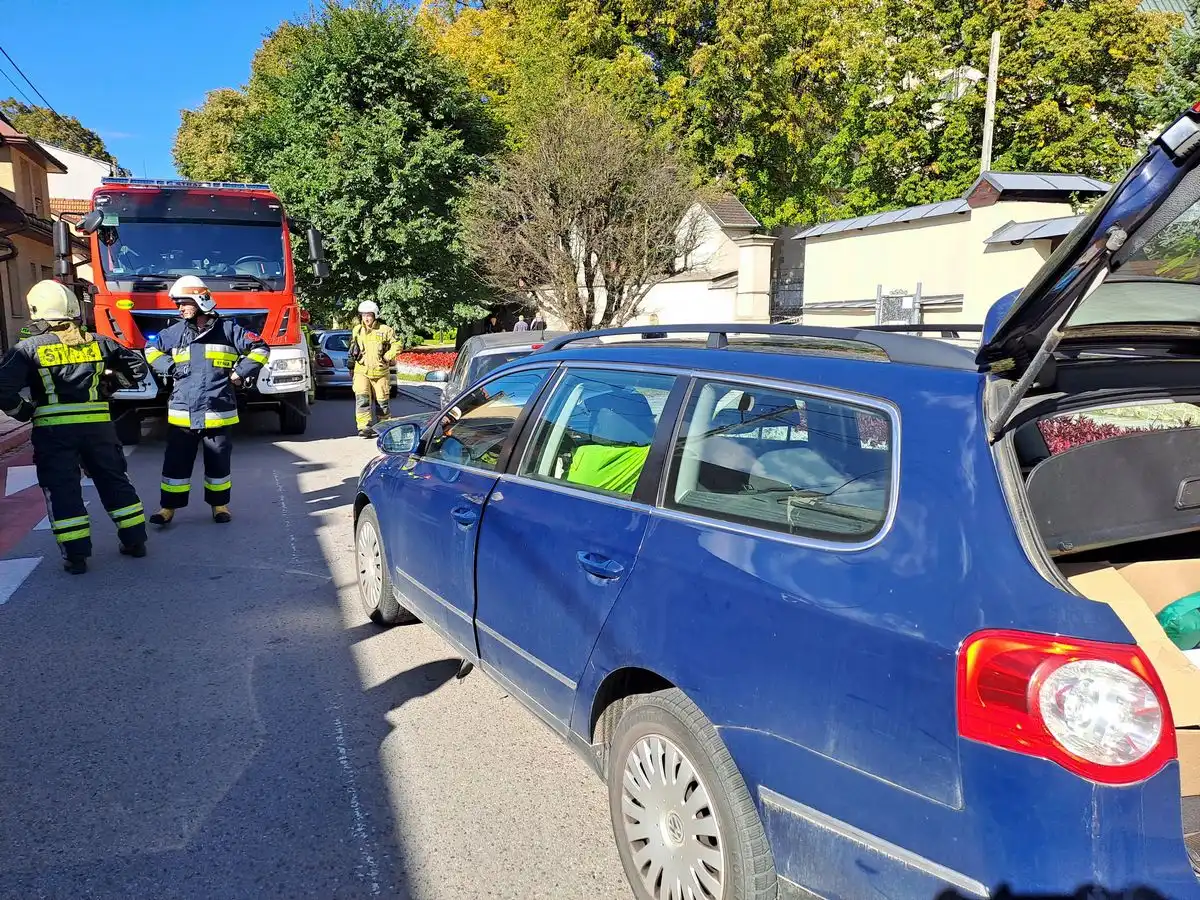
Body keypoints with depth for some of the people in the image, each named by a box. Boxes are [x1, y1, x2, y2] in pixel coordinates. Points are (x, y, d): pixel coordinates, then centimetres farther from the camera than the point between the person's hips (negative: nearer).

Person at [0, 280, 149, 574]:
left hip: (53, 429, -3)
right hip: (98, 425, 3)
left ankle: (76, 555, 7)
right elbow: (136, 367, 11)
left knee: (62, 489, 5)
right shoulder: (98, 343, 5)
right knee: (115, 481, 14)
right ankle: (134, 540, 20)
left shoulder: (30, 348, -4)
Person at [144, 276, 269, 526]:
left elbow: (260, 349, 3)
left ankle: (220, 505, 25)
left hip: (217, 413, -2)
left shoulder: (227, 329, -1)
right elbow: (152, 349, 24)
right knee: (175, 463, 5)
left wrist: (239, 373, -3)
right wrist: (169, 368, 7)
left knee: (219, 463, 9)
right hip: (182, 413, 2)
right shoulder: (175, 332, 8)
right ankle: (168, 508, 15)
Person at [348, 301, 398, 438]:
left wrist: (386, 357, -11)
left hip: (380, 371, -1)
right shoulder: (356, 330, 8)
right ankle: (365, 427, -18)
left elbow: (396, 345, -1)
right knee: (362, 398, -15)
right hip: (362, 371, 2)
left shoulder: (385, 330, -3)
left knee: (382, 400, 9)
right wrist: (354, 353, 9)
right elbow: (352, 345, 25)